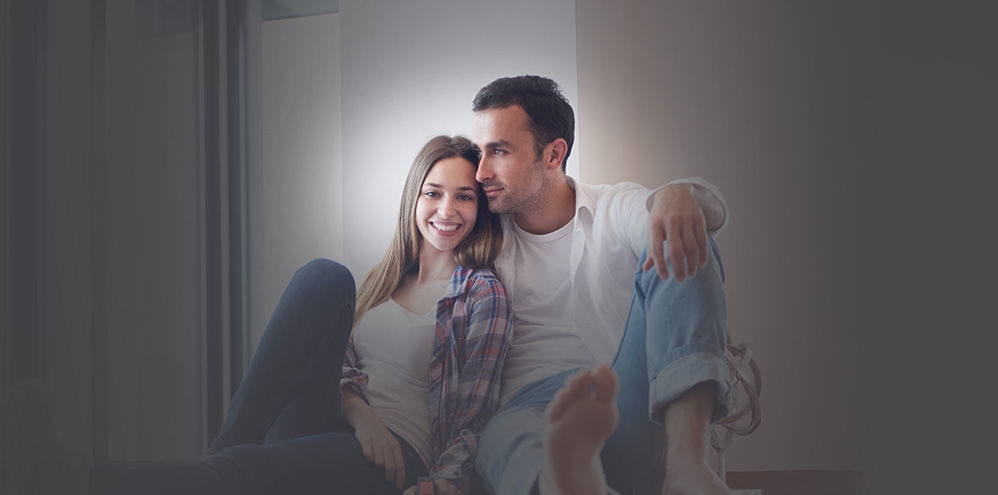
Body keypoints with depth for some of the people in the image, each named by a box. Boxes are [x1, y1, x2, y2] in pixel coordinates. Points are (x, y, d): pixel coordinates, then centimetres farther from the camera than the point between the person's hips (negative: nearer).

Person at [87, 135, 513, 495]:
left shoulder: (483, 294, 5)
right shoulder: (383, 278, 21)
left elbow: (472, 421, -1)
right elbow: (339, 365, 13)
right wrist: (359, 412, -12)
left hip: (400, 454, -5)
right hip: (335, 424, 5)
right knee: (324, 276, -17)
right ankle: (231, 443, -24)